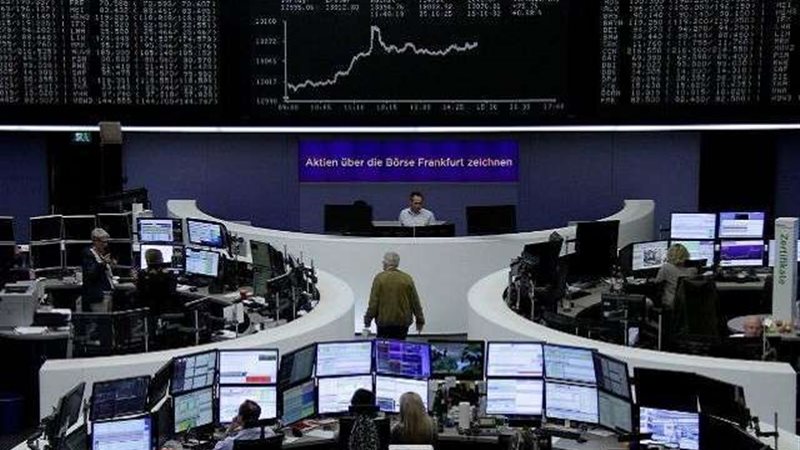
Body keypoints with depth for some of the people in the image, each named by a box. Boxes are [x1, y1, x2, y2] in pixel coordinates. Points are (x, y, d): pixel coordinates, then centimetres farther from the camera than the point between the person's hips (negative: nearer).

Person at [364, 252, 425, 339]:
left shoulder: (380, 278, -5)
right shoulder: (407, 278, 2)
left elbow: (373, 302, -7)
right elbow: (415, 302, 5)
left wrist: (367, 320, 1)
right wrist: (420, 320, 12)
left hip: (384, 322, -2)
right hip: (403, 322, 2)